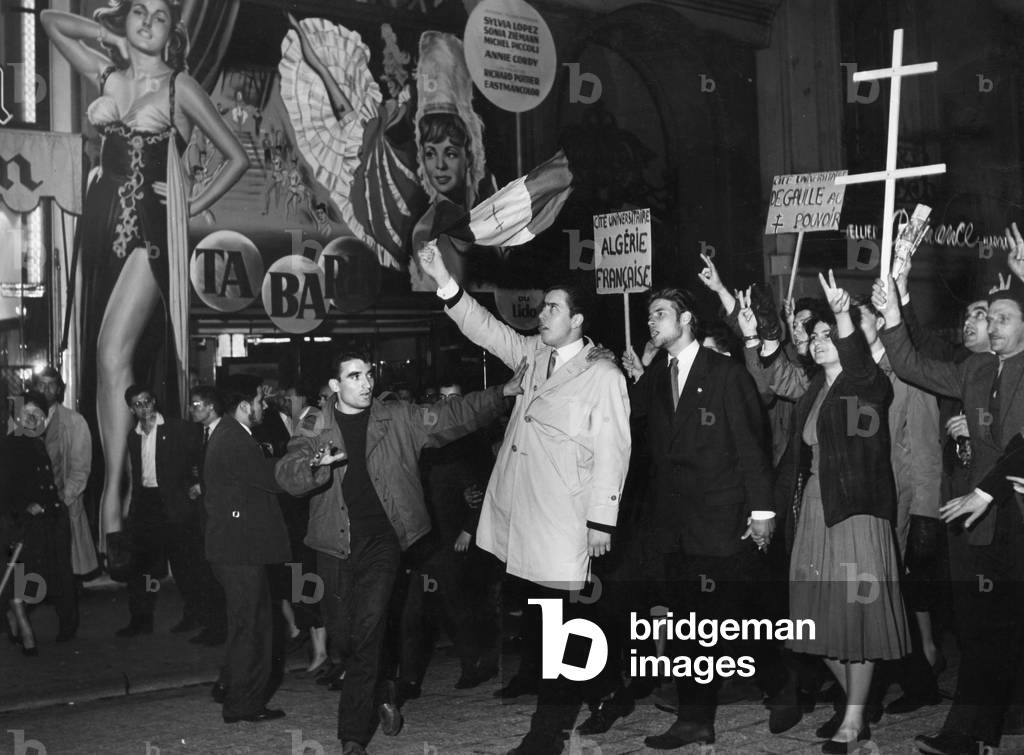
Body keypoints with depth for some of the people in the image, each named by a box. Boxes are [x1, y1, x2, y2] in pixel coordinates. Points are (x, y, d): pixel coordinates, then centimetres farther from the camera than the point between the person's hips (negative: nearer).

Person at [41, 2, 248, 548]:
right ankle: (115, 468, 12)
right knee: (104, 359, 5)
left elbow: (236, 158, 5)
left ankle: (113, 493, -16)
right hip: (103, 219, 5)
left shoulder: (178, 86, 2)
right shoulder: (107, 73, 13)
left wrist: (193, 208, 1)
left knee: (114, 354, -18)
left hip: (151, 225, -5)